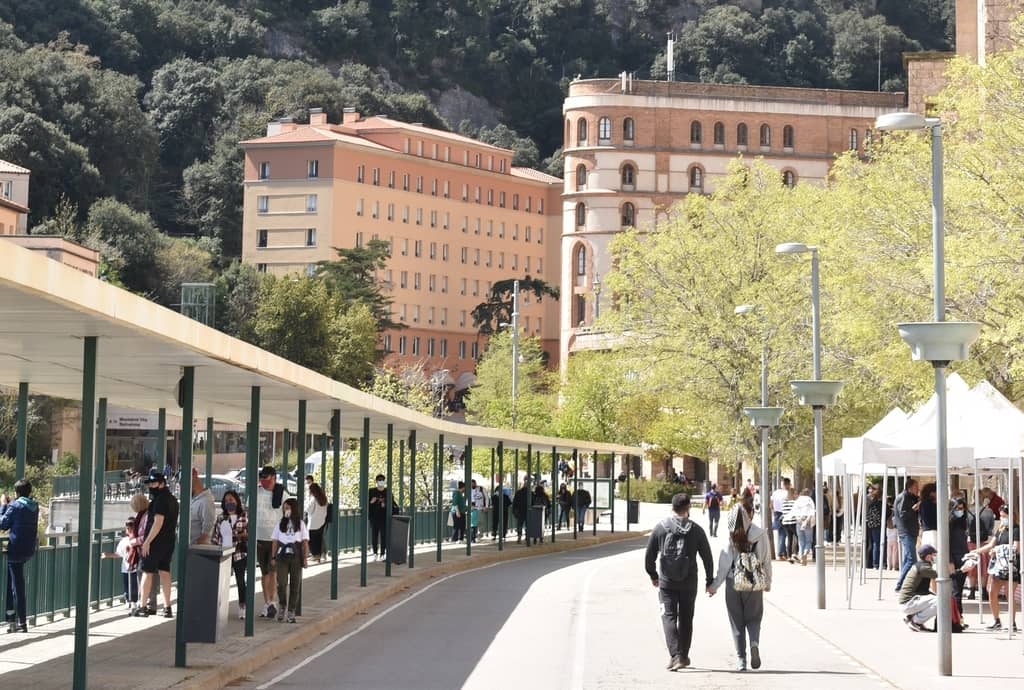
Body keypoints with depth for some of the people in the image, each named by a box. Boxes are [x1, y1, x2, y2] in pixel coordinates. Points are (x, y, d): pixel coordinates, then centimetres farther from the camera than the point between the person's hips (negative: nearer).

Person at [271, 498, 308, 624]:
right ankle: (282, 606, 11)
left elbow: (305, 542, 4)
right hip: (282, 556, 0)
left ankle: (291, 612, 9)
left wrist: (305, 558, -4)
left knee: (294, 585, 1)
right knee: (281, 583, -12)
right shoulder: (280, 523, 10)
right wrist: (273, 557, 3)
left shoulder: (300, 524, 6)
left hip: (296, 556, 0)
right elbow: (275, 541, 10)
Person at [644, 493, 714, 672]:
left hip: (666, 583, -1)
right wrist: (709, 581, 11)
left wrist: (653, 576, 15)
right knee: (686, 619, 15)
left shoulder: (660, 528, -4)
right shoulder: (696, 530, -3)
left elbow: (649, 556, -1)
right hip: (689, 583, 1)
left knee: (669, 617, 1)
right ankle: (683, 656, 22)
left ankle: (675, 655, -16)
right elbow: (707, 557, 0)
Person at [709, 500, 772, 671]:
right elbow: (767, 560, 0)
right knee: (753, 617, 14)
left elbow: (725, 562, -8)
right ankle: (754, 643, -15)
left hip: (733, 582, 0)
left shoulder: (732, 536, -8)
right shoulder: (761, 534, -6)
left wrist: (715, 585, -1)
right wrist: (768, 582, 14)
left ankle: (741, 659, 6)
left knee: (737, 621, 10)